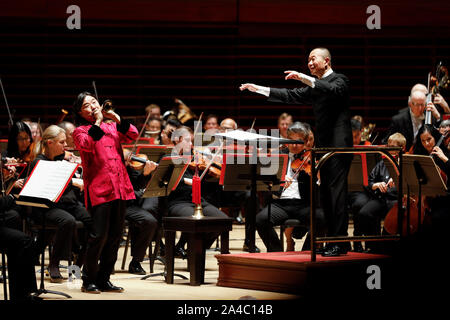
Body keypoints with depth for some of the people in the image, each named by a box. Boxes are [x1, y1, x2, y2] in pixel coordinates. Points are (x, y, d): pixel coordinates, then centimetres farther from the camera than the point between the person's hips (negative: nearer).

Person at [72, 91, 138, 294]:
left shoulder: (112, 127, 20)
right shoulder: (80, 131, 6)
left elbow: (132, 136, 6)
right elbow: (87, 145, -15)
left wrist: (117, 119, -2)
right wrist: (97, 122, -12)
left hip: (119, 188, 5)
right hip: (98, 188, -5)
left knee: (115, 235, 6)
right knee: (100, 234, -11)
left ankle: (104, 279, 14)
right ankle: (89, 280, 0)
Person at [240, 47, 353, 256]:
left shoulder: (339, 80, -3)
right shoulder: (314, 87, 22)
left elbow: (334, 90, -25)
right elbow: (291, 96, 25)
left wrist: (305, 78, -31)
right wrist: (258, 89, 20)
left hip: (338, 144, -9)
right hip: (323, 146, 9)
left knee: (337, 191, -13)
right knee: (325, 194, 8)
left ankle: (340, 243, -15)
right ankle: (332, 239, 11)